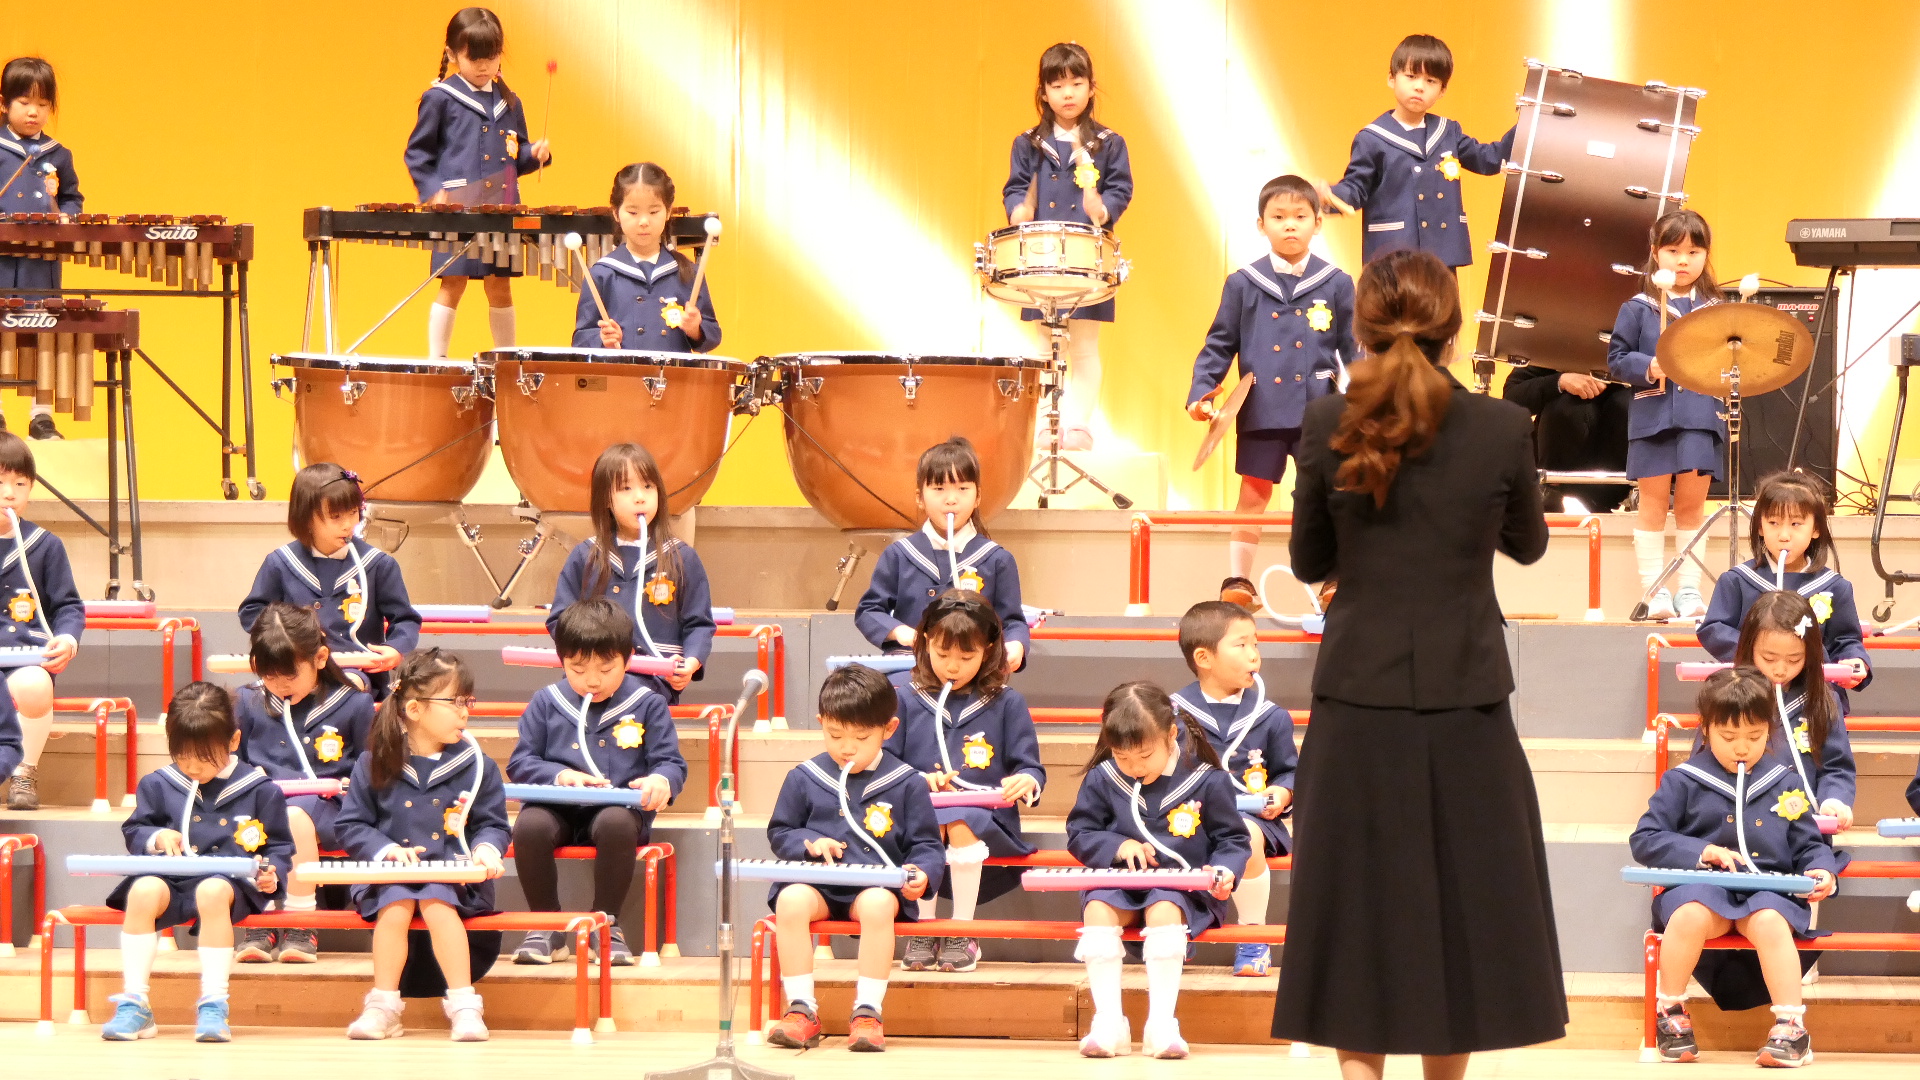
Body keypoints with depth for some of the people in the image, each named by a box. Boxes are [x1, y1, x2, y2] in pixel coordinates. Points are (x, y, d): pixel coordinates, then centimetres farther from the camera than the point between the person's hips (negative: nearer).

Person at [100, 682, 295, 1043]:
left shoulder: (259, 790, 7)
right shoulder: (158, 785, 12)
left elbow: (279, 847, 13)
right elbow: (133, 833, 19)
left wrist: (271, 873, -8)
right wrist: (156, 837, -3)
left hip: (230, 880, -2)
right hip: (172, 878, 2)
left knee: (213, 892, -39)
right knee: (144, 891, -33)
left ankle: (213, 1005, -34)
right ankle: (134, 1003, -30)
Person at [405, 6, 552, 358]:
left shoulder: (509, 104, 13)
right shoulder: (440, 99, -1)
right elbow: (417, 153, 1)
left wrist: (535, 154, -1)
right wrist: (433, 191, -12)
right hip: (456, 210, -4)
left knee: (500, 287, 9)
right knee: (453, 285, -5)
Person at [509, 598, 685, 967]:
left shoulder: (647, 704, 7)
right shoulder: (547, 703, 11)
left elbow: (671, 763, 4)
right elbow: (520, 763, 7)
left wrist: (661, 781, -21)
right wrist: (559, 776, -13)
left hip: (619, 808, -1)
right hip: (558, 809, 1)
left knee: (616, 823, -38)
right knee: (528, 825, -33)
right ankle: (547, 927, -14)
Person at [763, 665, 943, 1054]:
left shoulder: (906, 783, 6)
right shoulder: (804, 778, 10)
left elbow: (926, 843, 9)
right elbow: (779, 833, 16)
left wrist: (922, 874, -13)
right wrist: (808, 844, -6)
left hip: (877, 885, -1)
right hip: (816, 884, 1)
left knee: (878, 904, -37)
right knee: (791, 901, -32)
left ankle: (868, 1012, -30)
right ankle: (802, 1010, -26)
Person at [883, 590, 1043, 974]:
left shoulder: (1005, 704, 10)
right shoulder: (902, 695, 10)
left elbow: (1031, 767, 8)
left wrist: (1025, 783, -15)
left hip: (987, 825, -1)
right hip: (915, 816, 1)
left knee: (960, 822, -35)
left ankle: (962, 935, -19)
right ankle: (922, 931, -20)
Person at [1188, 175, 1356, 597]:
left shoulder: (1337, 285, 3)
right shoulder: (1242, 285, 3)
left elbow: (1353, 352, 6)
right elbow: (1219, 345, 6)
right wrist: (1200, 391, -5)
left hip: (1319, 413, 0)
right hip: (1260, 412, 0)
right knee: (1252, 498, 7)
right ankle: (1236, 584, 15)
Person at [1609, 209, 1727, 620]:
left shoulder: (1716, 309, 10)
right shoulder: (1639, 309, 4)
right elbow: (1616, 358, 2)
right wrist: (1648, 368, -14)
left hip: (1701, 417, 1)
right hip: (1654, 415, -1)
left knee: (1692, 503, 3)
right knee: (1654, 503, 1)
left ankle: (1689, 590, 8)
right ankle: (1654, 591, 5)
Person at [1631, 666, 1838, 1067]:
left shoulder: (1783, 783, 15)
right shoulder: (1683, 781, 8)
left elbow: (1808, 845, 20)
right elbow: (1644, 840, 4)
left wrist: (1821, 870, -4)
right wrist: (1701, 851, -9)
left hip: (1767, 888, 1)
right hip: (1701, 886, -1)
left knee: (1770, 921, -35)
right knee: (1689, 914, -36)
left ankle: (1792, 1026, -30)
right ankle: (1670, 1010, -14)